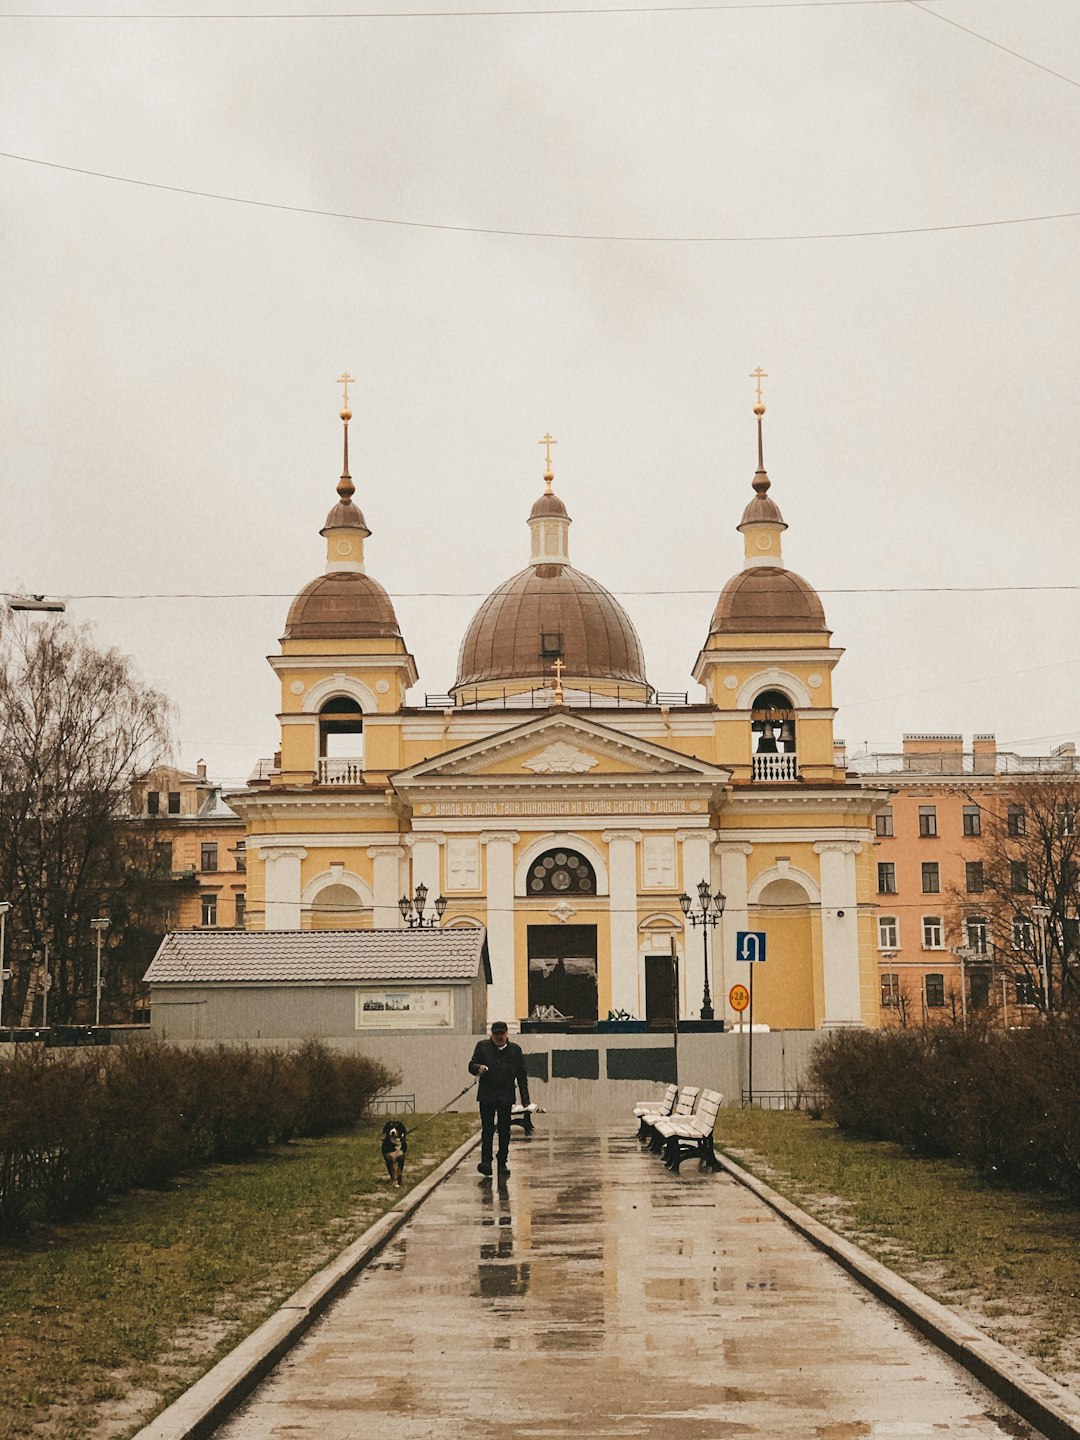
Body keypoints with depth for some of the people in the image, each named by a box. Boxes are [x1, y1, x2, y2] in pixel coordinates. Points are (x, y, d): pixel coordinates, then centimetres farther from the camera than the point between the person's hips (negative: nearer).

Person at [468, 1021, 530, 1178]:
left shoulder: (515, 1050, 9)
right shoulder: (482, 1046, 7)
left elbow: (522, 1076, 10)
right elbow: (471, 1066, 7)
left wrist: (525, 1099, 5)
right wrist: (479, 1068, -18)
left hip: (506, 1097, 1)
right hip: (487, 1096, -1)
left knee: (504, 1131, 3)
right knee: (487, 1129, -7)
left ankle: (502, 1162, 10)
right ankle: (486, 1161, -6)